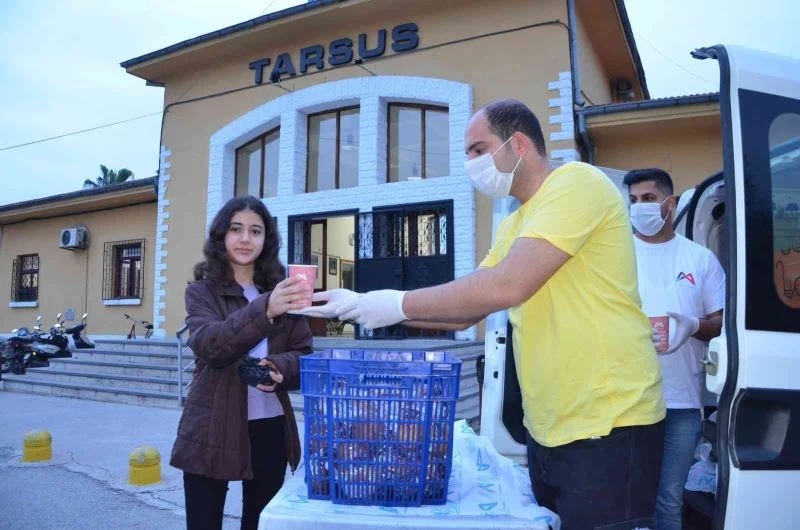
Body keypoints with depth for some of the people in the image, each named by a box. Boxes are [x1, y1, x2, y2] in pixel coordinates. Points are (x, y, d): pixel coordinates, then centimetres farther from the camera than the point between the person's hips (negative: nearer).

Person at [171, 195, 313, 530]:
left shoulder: (282, 290, 7)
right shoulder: (201, 291, -1)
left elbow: (305, 354, 5)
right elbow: (209, 344, -20)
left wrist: (279, 367, -18)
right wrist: (265, 310, -36)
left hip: (270, 429, 3)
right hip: (212, 430, -2)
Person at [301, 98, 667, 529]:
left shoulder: (577, 184, -14)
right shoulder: (514, 225, 14)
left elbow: (508, 285, -27)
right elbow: (464, 311, 13)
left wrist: (397, 304, -18)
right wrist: (365, 305, 3)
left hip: (608, 429, -8)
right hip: (548, 431, 9)